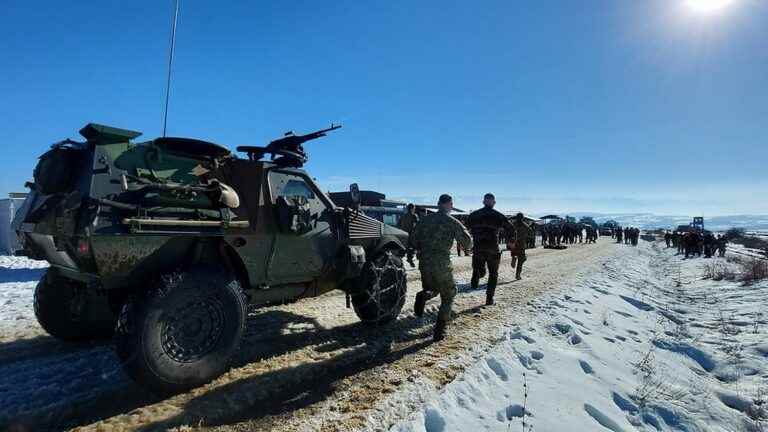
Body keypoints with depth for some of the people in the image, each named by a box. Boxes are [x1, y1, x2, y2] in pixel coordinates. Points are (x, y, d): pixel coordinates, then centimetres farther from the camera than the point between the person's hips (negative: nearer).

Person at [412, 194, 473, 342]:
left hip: (424, 263, 4)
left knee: (432, 289, 28)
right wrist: (467, 247, 16)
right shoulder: (453, 222, -4)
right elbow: (468, 243, -7)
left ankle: (423, 296, -7)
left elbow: (413, 239, 10)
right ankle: (439, 331, 9)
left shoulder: (425, 219, 7)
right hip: (442, 265, -4)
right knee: (448, 297, 15)